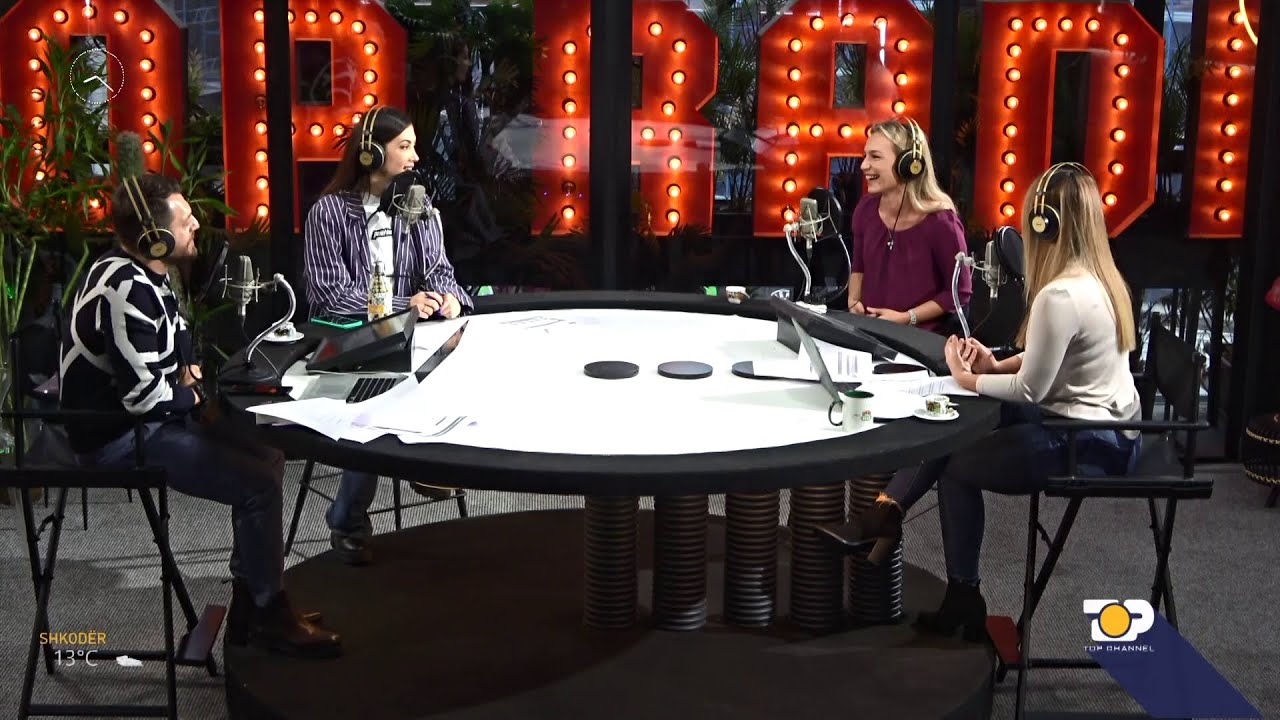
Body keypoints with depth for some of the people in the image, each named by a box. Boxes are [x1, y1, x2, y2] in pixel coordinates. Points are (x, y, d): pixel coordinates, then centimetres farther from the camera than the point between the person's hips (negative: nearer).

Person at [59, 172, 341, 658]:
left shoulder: (139, 272, 6)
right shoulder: (126, 292, -26)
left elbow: (174, 342, 23)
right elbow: (144, 394, -28)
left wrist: (187, 370, 2)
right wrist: (193, 398, -9)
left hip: (145, 415, 11)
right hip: (116, 436, -10)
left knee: (267, 456, 10)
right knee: (259, 483, -16)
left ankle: (247, 604, 15)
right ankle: (270, 617, 1)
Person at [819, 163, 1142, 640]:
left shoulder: (1060, 296, -26)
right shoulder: (1099, 279, 4)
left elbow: (1031, 391, -20)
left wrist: (969, 379, -5)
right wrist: (997, 365, 3)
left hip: (1090, 442, -9)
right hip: (1105, 426, 9)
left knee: (958, 466, 5)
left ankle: (964, 602, 19)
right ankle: (886, 514, 10)